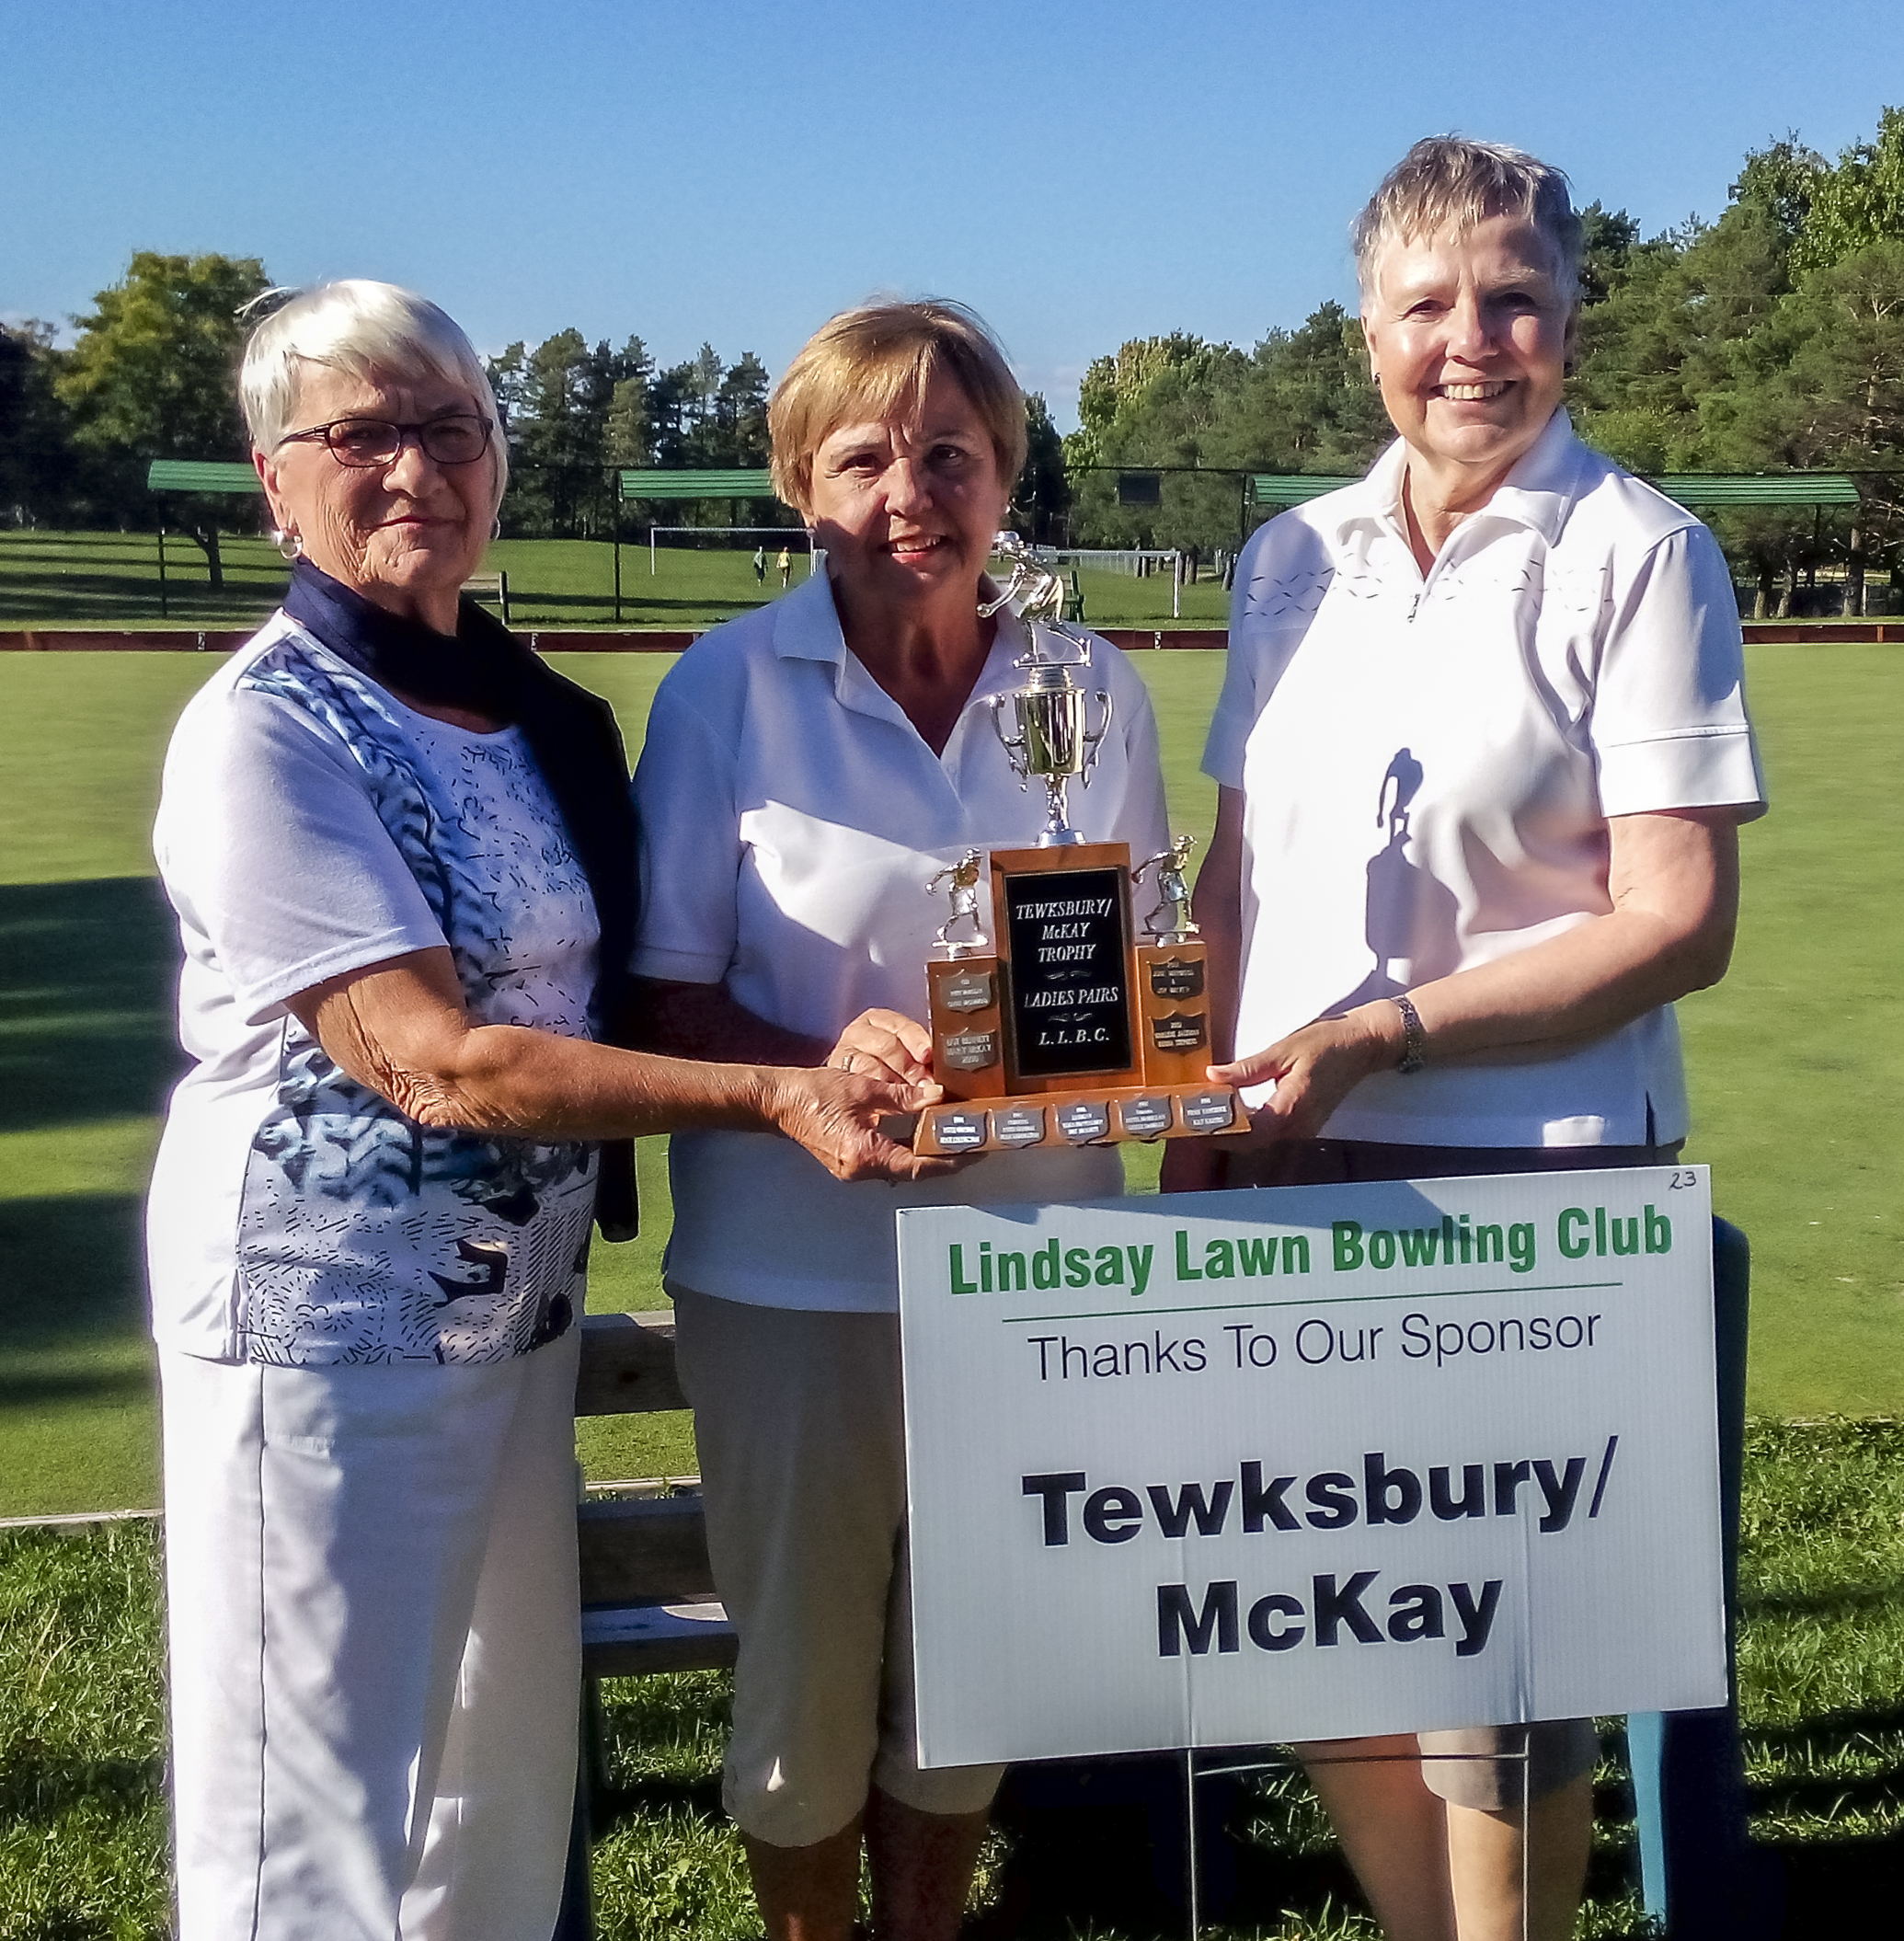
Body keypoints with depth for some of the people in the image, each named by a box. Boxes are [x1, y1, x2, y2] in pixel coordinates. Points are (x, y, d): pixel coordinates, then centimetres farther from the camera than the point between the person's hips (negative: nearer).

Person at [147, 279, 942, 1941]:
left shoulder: (535, 714, 8)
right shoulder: (267, 733, -15)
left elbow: (601, 992, 17)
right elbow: (432, 1061, -22)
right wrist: (770, 1097, -25)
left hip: (522, 1293, 7)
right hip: (328, 1308, -7)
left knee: (510, 1759, 18)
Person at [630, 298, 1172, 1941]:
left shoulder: (1093, 689, 2)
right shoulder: (731, 688, -7)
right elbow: (665, 995, -6)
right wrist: (825, 1061, -25)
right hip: (795, 1263, -2)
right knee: (806, 1671, 11)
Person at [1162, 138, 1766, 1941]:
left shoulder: (1638, 556, -5)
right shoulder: (1292, 562, 10)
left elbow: (1676, 920, -11)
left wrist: (1386, 1031, -18)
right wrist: (1199, 1118, 3)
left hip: (1537, 1178, -4)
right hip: (1303, 1175, 5)